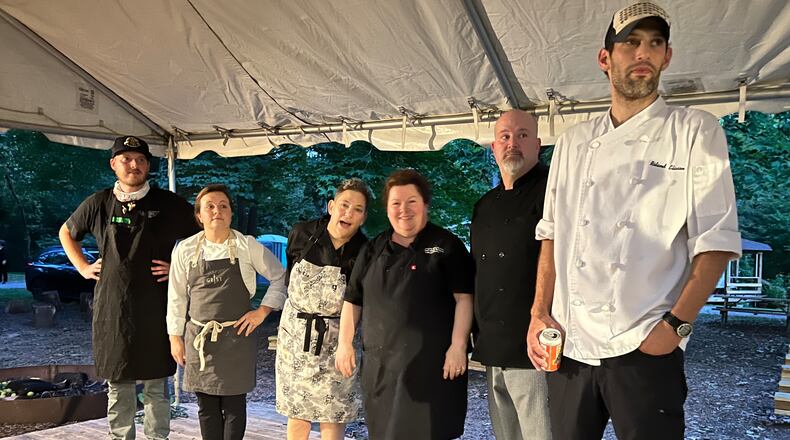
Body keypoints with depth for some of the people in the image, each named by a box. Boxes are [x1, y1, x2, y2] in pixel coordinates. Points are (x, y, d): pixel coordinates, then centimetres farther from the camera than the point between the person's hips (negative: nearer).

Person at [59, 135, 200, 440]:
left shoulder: (168, 204, -1)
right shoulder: (98, 204, 6)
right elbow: (66, 233, 24)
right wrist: (83, 267, 12)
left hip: (155, 309, -2)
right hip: (111, 308, 2)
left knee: (156, 386, 6)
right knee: (117, 385, 10)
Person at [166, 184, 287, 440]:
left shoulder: (247, 246, -4)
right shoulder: (185, 250, 2)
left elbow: (280, 276, 3)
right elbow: (176, 297, 7)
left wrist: (262, 311, -4)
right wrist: (175, 338, 7)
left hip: (237, 336, -2)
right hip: (199, 338, 2)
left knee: (234, 405, 6)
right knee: (206, 407, 11)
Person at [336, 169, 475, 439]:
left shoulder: (447, 245, 1)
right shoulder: (372, 250, 14)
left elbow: (464, 298, -5)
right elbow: (353, 300, 17)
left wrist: (458, 346, -13)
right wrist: (344, 343, 10)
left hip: (431, 362, -4)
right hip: (379, 362, 4)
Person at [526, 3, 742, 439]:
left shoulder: (695, 131, 1)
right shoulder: (573, 142, 11)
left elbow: (715, 241, -4)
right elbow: (551, 234, 12)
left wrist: (676, 323, -13)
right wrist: (539, 314, 3)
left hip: (645, 350, -3)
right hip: (568, 345, 4)